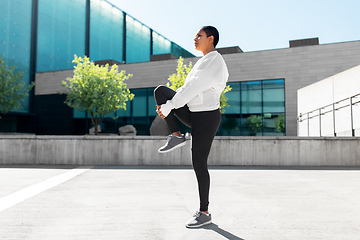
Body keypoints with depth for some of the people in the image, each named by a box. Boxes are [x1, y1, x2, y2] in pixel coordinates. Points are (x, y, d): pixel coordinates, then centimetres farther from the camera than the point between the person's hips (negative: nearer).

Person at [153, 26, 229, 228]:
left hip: (206, 118, -9)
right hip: (194, 114, 9)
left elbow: (193, 88, -21)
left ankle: (204, 213, 12)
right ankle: (177, 136, -1)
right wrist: (168, 105, 5)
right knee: (160, 91, -3)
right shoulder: (205, 62, 18)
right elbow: (189, 89, 16)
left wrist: (168, 106, -18)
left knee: (199, 164, -4)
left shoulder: (215, 61, -14)